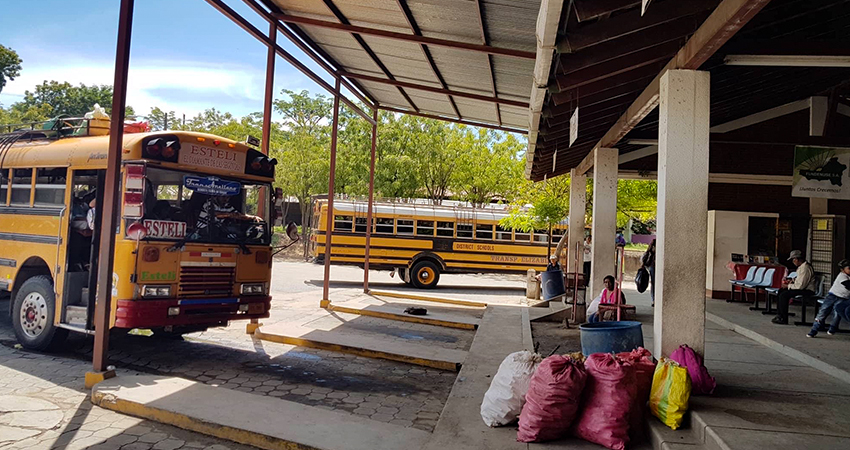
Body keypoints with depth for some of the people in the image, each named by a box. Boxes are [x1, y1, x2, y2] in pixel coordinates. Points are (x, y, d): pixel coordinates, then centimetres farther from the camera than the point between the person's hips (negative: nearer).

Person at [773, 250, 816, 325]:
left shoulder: (805, 268, -23)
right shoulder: (802, 266, 10)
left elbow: (800, 285, -25)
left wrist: (788, 286, -13)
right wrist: (791, 280, 7)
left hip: (807, 291, -11)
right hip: (802, 288, 11)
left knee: (784, 295, -21)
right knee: (781, 291, 8)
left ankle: (784, 319, -13)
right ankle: (779, 315, 6)